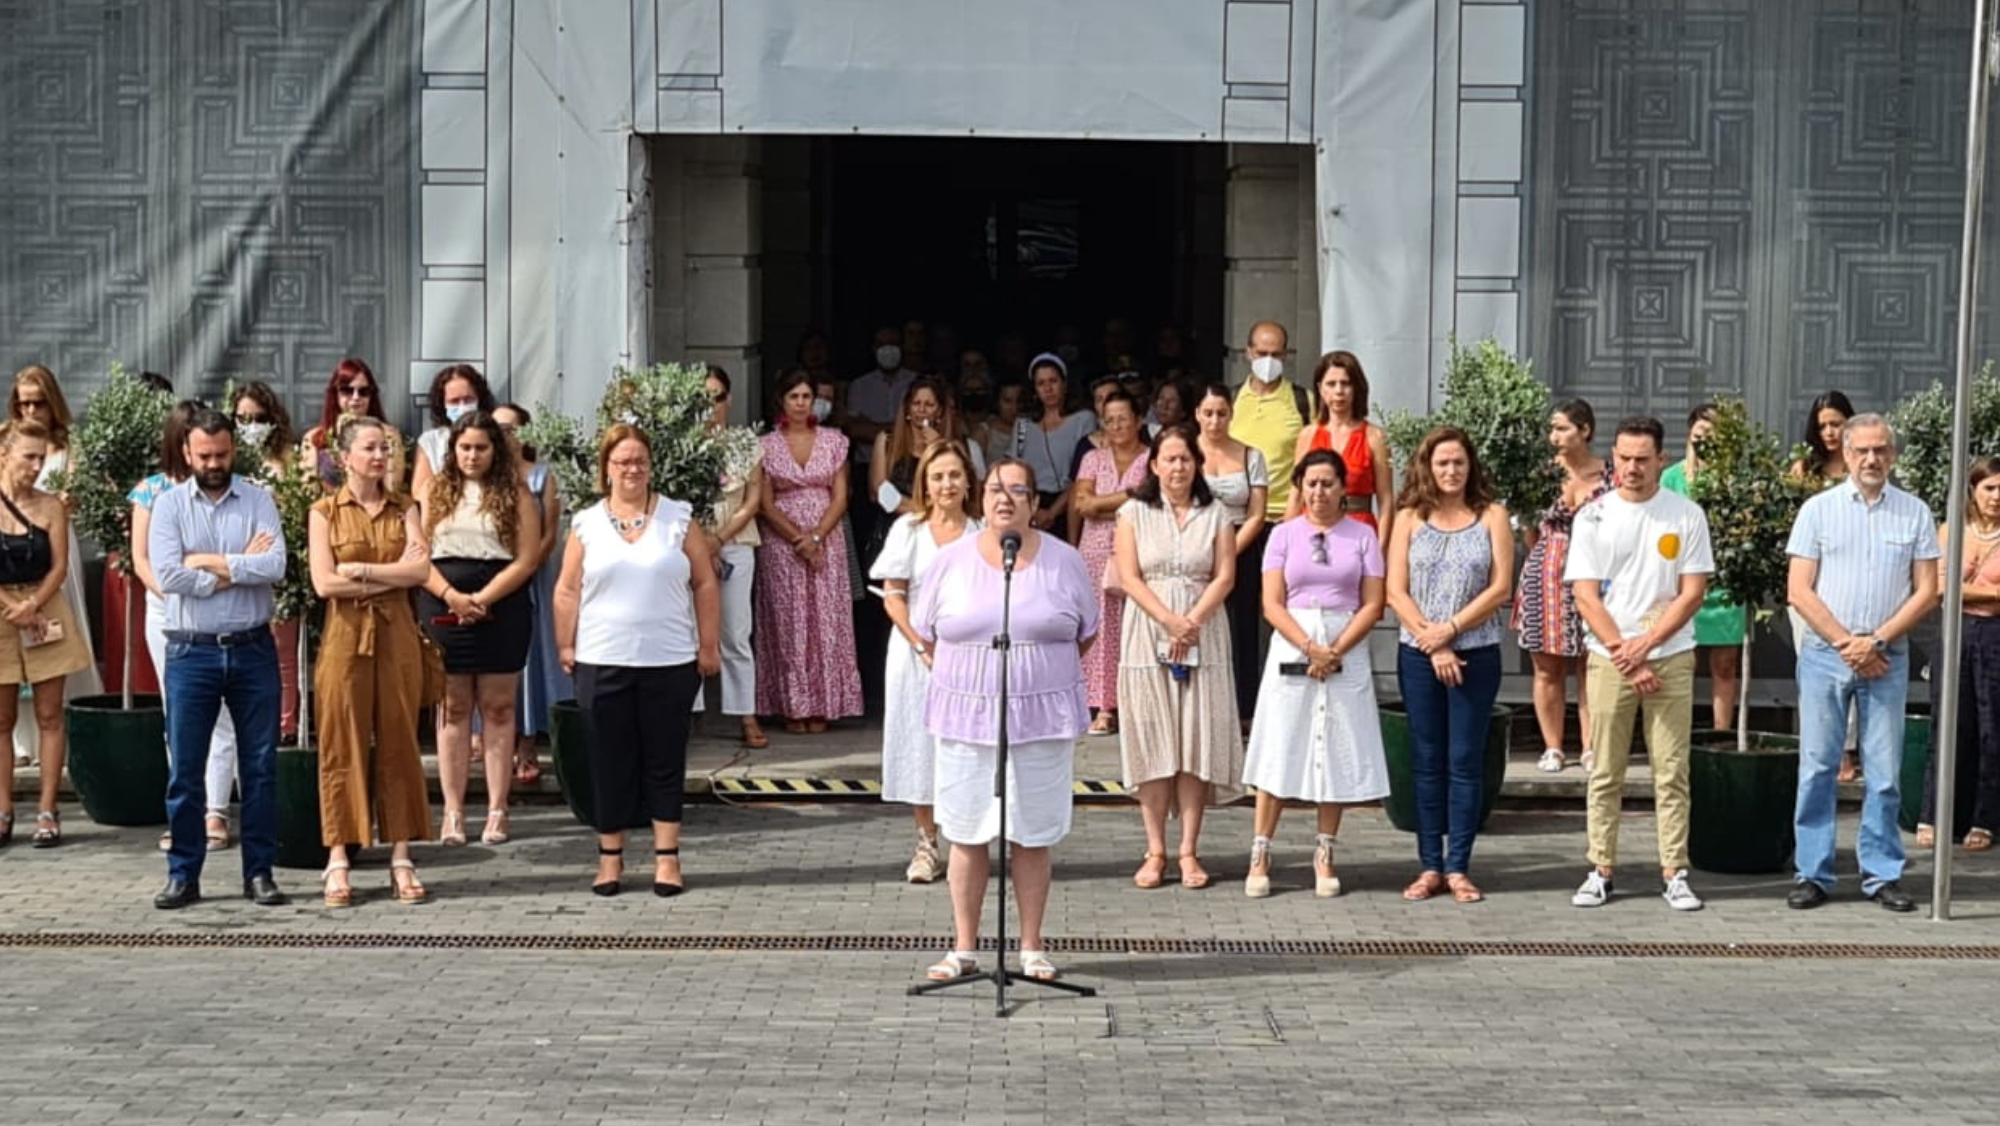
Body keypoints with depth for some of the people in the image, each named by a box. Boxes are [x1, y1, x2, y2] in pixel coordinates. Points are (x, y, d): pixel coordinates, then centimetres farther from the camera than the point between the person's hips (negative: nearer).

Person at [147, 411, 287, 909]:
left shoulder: (258, 500, 2)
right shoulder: (169, 504, 1)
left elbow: (275, 566, -13)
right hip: (192, 652, 0)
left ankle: (260, 873, 14)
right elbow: (167, 577, -13)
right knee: (185, 769, 4)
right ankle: (183, 874, 14)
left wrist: (208, 561, -12)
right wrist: (242, 568, -9)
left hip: (253, 649, 1)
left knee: (260, 766, 5)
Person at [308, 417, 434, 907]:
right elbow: (324, 583, -9)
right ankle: (338, 861, 5)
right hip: (345, 636, -2)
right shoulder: (324, 512, 2)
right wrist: (392, 574, -9)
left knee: (398, 744, 4)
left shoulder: (405, 508, 9)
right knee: (343, 746, 0)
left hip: (397, 636, 2)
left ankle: (401, 858, 8)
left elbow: (421, 569, -6)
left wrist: (359, 569, -12)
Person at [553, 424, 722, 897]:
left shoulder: (678, 519, 4)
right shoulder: (586, 524, 5)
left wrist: (709, 646, 0)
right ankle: (610, 856, 16)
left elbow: (705, 585, 4)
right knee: (610, 763, 6)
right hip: (603, 663, 1)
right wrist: (565, 647, 1)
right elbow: (568, 592, 7)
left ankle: (667, 858, 11)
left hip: (670, 663, 0)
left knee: (665, 761, 4)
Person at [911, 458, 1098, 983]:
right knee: (966, 834, 4)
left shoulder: (1063, 560, 2)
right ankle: (964, 949, 13)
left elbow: (1086, 634, 11)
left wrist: (1038, 674, 10)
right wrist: (970, 679, 9)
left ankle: (1032, 949, 15)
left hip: (1042, 718, 0)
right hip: (966, 717, 1)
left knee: (1033, 836, 4)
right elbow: (925, 633, 11)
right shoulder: (952, 560, 3)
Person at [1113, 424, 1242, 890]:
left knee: (1197, 742, -2)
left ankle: (1189, 851, 2)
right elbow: (1129, 578, -3)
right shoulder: (1134, 512, 6)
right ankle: (1155, 851, 3)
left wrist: (1193, 621, -13)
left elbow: (1225, 576, 1)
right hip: (1147, 637, 0)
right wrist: (1169, 621, -14)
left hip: (1203, 637, 1)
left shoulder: (1215, 514, 8)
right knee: (1152, 742, -1)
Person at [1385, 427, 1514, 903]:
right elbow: (1396, 591, -1)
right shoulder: (1410, 518, 6)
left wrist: (1451, 628, -12)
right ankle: (1430, 866, 10)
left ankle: (1458, 867, 6)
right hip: (1418, 654, 1)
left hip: (1476, 653, -1)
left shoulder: (1492, 516, 3)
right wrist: (1432, 643, -10)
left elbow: (1500, 588, -4)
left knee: (1466, 761, 1)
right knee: (1427, 761, 5)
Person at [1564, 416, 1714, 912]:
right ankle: (1601, 871, 11)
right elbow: (1586, 596, -2)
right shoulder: (1593, 517, 1)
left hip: (1670, 657, 0)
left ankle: (1675, 874, 6)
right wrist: (1624, 655, -9)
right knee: (1605, 773, 4)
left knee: (1672, 773, 2)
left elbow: (1692, 593, -2)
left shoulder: (1687, 515, 1)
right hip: (1609, 660, 0)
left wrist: (1643, 645, -11)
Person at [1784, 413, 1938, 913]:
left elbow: (1926, 591, 3)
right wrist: (1846, 642, -9)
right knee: (1817, 767, 0)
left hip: (1887, 658, 1)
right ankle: (1813, 873, 7)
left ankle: (1882, 873, 13)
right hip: (1825, 654, -1)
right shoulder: (1818, 509, 2)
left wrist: (1876, 641, -8)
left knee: (1885, 772, 4)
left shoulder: (1915, 513, 6)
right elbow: (1799, 591, -1)